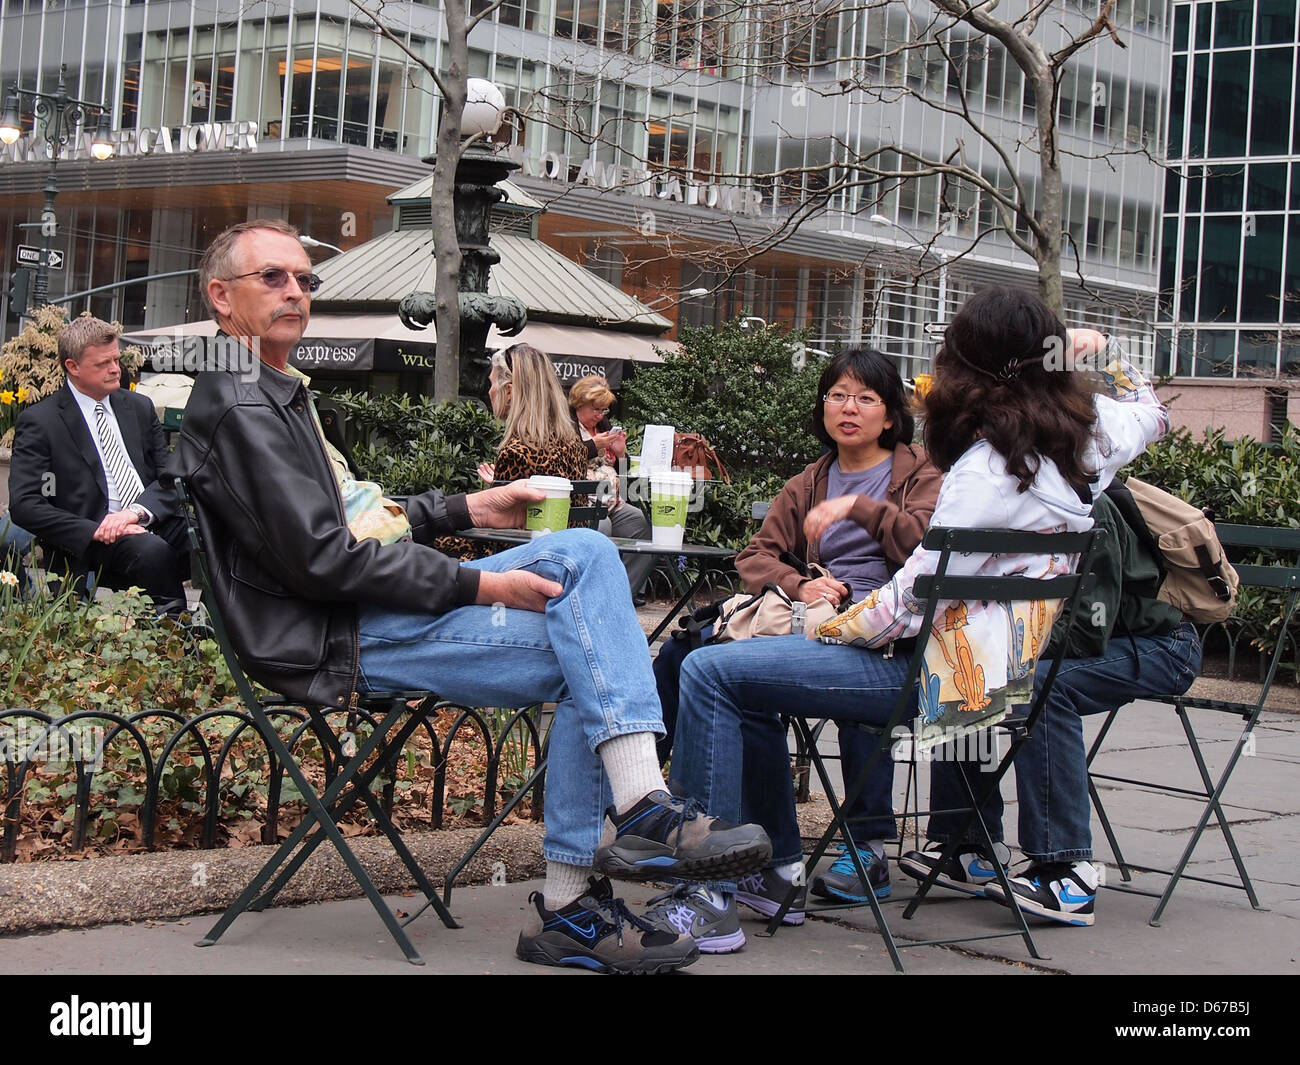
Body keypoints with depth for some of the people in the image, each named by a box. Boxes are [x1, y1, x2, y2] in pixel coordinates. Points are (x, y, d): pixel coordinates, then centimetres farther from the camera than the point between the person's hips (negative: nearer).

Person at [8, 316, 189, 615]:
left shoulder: (139, 407, 17)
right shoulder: (40, 421, 1)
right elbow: (24, 504, -7)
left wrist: (138, 511, -11)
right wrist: (95, 531, -18)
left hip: (153, 523, 5)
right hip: (94, 541, -5)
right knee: (152, 550, -37)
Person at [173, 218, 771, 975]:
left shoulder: (278, 395, 22)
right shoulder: (238, 408, -12)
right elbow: (320, 558, -21)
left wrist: (466, 509, 16)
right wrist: (479, 586, -19)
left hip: (388, 601, 10)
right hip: (342, 638, -10)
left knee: (584, 553, -5)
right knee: (588, 661, -15)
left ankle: (641, 806, -14)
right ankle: (566, 907, -14)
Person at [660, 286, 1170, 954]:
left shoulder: (992, 465, -21)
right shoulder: (1086, 431, 2)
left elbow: (915, 595, -20)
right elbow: (1150, 414, 27)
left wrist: (832, 626, -5)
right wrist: (1105, 356, 34)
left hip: (940, 672, -10)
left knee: (711, 673, -13)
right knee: (746, 667, 22)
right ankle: (776, 863, 22)